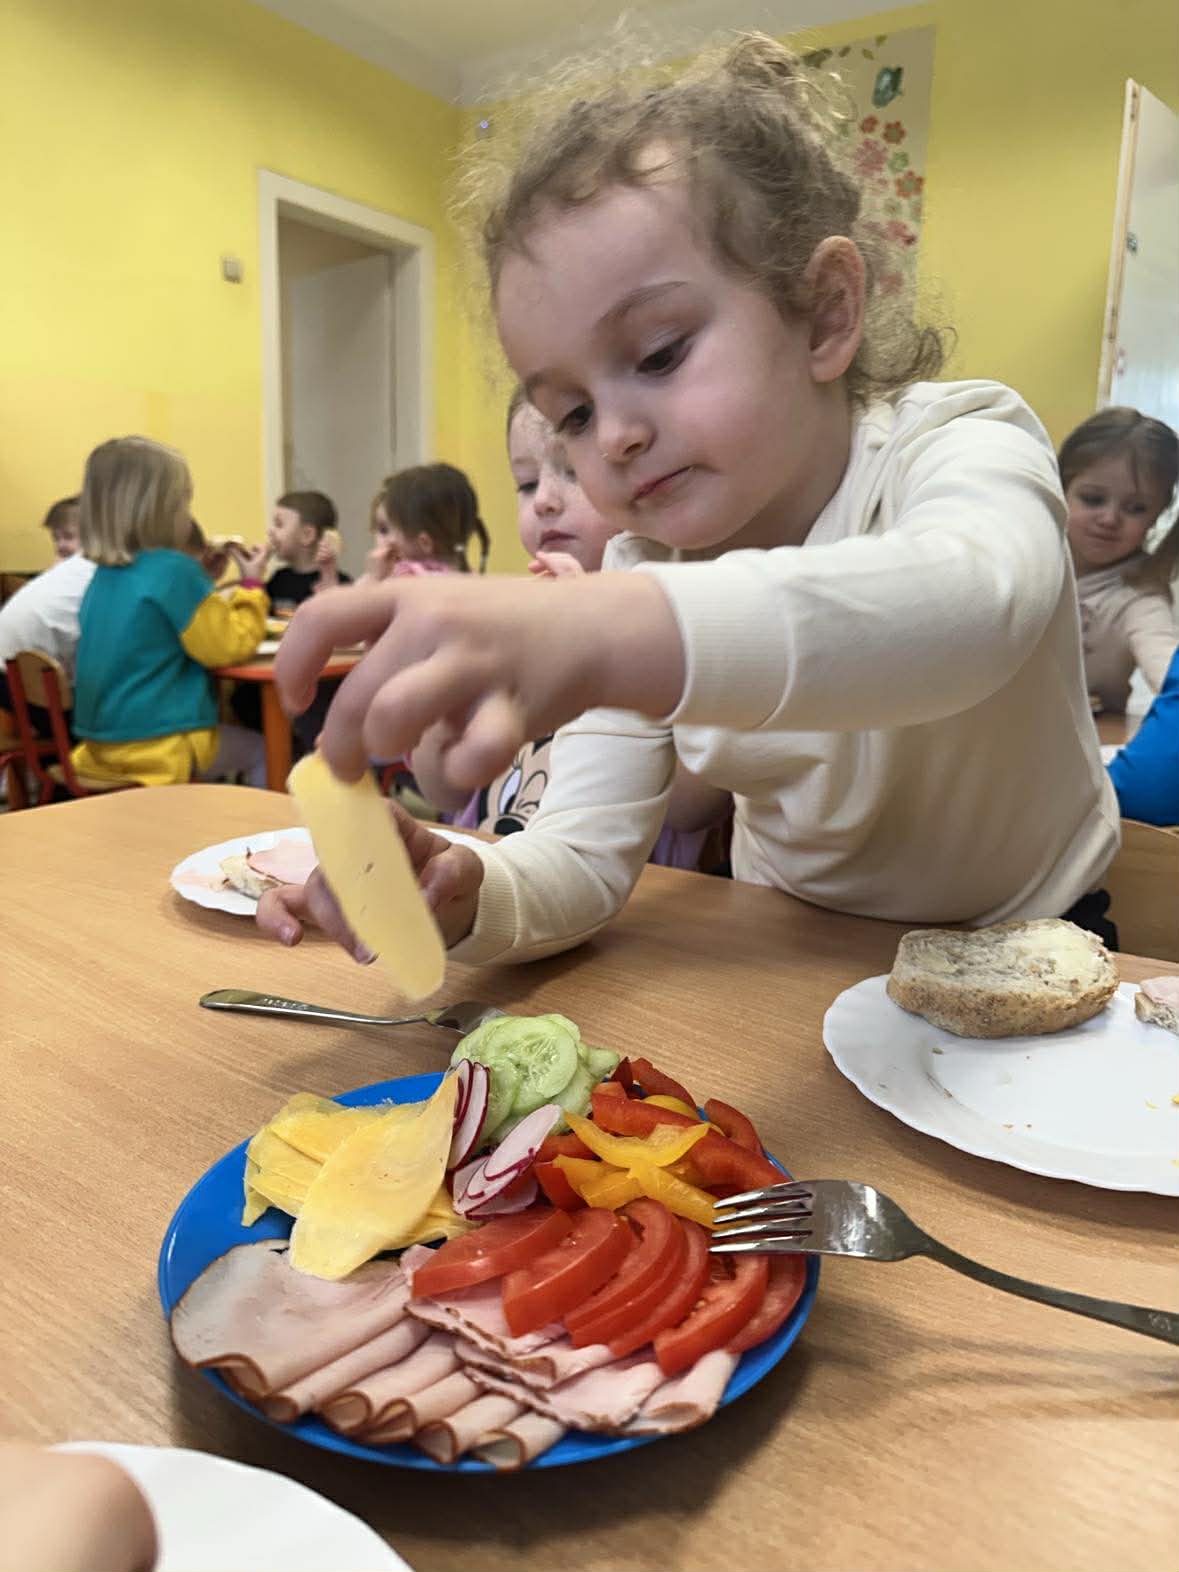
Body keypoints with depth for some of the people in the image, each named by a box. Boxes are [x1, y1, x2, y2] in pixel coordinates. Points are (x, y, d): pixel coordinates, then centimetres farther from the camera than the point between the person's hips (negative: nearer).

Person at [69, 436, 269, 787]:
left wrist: (204, 578, 20)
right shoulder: (175, 569, -18)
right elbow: (228, 646, -13)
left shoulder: (105, 574, 8)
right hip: (158, 744, -9)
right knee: (260, 751, 10)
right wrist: (251, 584, -2)